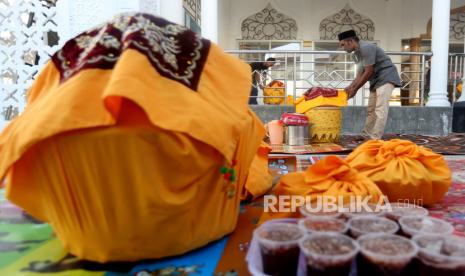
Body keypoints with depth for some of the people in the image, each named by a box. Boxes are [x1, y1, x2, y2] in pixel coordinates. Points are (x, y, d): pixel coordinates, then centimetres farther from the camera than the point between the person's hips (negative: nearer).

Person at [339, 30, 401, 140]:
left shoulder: (366, 48, -19)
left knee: (380, 109, -16)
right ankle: (366, 136, 18)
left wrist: (355, 89, -15)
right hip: (376, 80, 10)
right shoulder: (356, 54, 11)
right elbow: (359, 75, 10)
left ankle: (375, 140, -19)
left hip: (386, 78, -10)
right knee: (371, 110, 11)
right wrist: (349, 87, -3)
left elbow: (369, 72, -20)